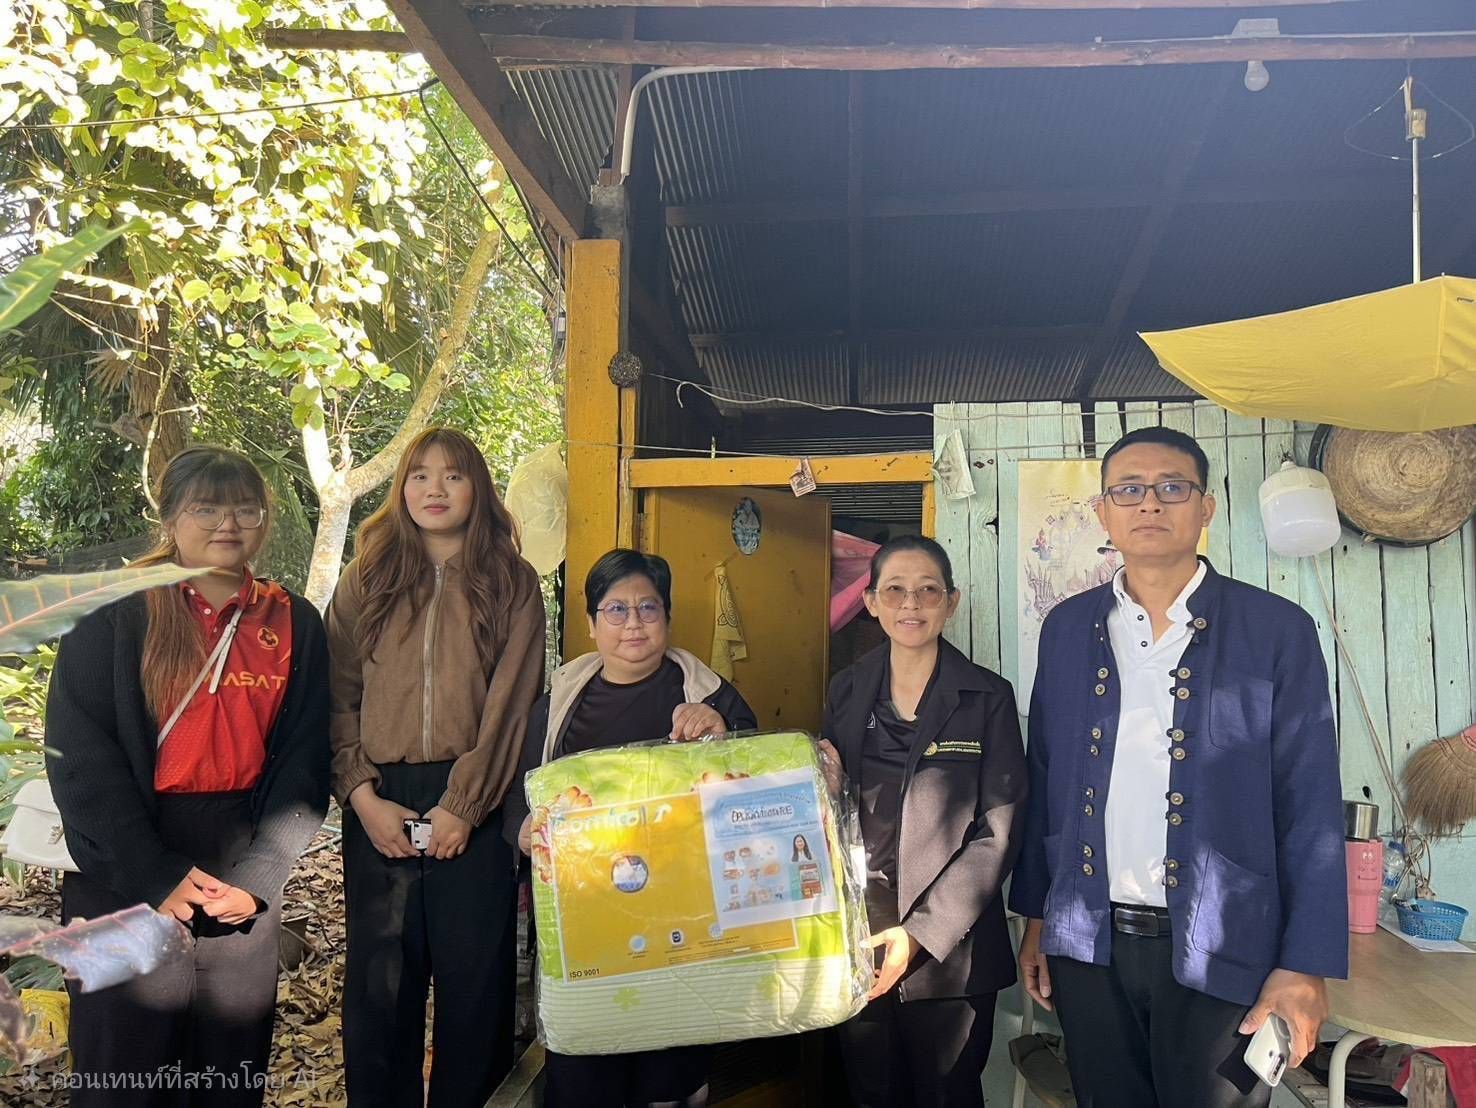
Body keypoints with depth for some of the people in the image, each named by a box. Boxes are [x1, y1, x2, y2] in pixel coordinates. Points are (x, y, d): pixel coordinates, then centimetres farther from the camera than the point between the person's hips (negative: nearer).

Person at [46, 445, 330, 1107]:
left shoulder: (293, 624, 4)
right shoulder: (115, 613, -4)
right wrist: (155, 877, -15)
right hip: (123, 876, -2)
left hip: (245, 873, 3)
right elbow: (78, 755, -10)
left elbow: (301, 760, 1)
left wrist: (259, 877, -9)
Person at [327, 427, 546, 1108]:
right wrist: (361, 794, -8)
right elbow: (338, 696, 3)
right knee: (378, 979, 10)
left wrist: (463, 804, -11)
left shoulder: (512, 583, 2)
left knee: (476, 974, 7)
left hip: (474, 801, -1)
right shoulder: (365, 580, 8)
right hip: (380, 803, 2)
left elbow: (509, 702, -5)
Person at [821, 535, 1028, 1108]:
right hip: (856, 941, 3)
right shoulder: (846, 691, 5)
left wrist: (922, 931, -16)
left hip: (949, 948, -3)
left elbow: (998, 830, -9)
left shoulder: (988, 697, -5)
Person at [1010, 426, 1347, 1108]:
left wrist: (1305, 967, -9)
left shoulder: (1277, 631, -4)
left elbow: (1309, 808, -5)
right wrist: (1036, 919, 8)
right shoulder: (1067, 628, 4)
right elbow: (1045, 782, 7)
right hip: (1087, 946, 3)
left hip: (1220, 951, -2)